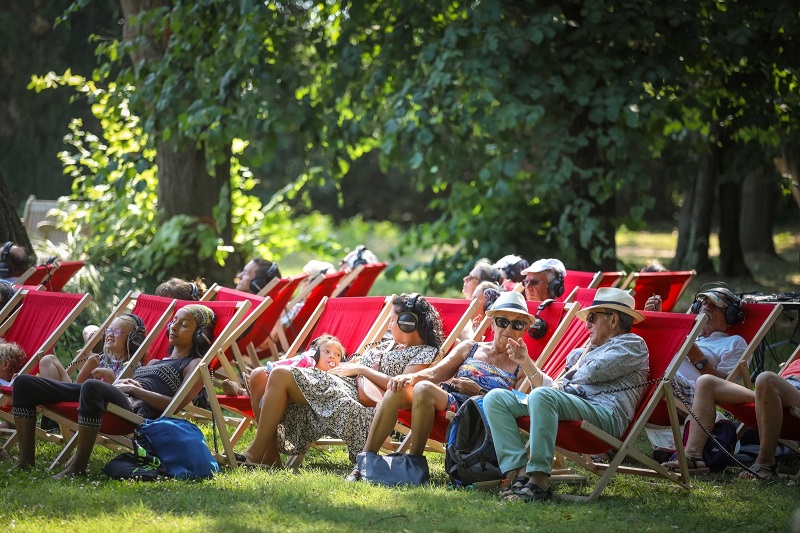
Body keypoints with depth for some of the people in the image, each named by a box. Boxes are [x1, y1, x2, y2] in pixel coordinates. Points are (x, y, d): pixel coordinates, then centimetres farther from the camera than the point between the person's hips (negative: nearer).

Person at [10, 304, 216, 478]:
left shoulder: (194, 365, 14)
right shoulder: (154, 362, 37)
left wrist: (135, 389, -8)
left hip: (137, 408, -9)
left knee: (92, 387, -45)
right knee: (24, 384, -2)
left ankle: (78, 467, -36)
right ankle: (26, 461, -11)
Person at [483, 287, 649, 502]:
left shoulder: (632, 344, 10)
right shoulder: (582, 353, 35)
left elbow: (594, 371, -6)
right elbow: (554, 388, 29)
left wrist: (566, 382, 10)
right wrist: (525, 362, 20)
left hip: (604, 413, -9)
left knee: (542, 396, -37)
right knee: (495, 399, -4)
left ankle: (539, 481, -39)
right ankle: (520, 472, -23)